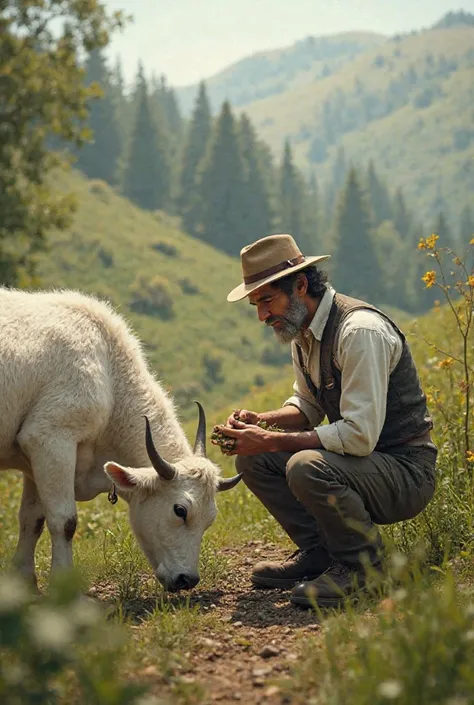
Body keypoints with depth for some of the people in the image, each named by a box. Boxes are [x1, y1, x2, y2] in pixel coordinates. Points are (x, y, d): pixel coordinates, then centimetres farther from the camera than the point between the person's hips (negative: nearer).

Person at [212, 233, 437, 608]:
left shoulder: (360, 331, -24)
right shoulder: (303, 330, 5)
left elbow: (360, 435, -29)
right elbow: (308, 407, 19)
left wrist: (271, 440, -25)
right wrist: (259, 421, -2)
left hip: (406, 470, -9)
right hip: (363, 460, 9)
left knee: (307, 466, -33)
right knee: (252, 458, 0)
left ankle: (362, 561, -10)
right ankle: (319, 552, 7)